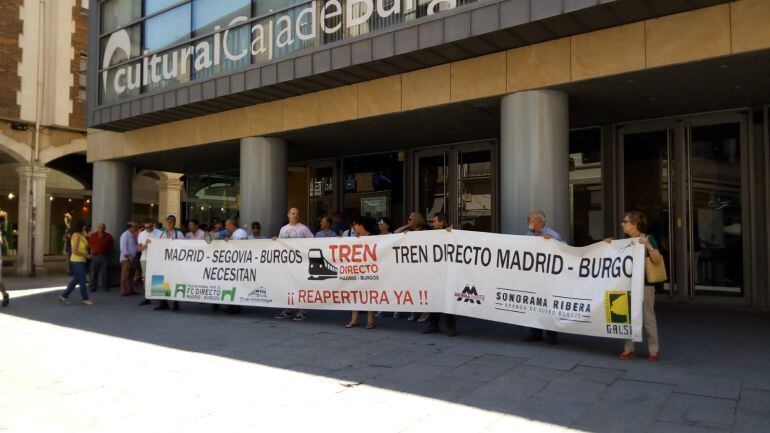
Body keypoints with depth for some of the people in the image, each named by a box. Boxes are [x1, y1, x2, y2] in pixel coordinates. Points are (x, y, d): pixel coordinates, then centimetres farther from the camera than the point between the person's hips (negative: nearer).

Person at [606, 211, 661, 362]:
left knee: (647, 317, 2)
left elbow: (657, 261, -16)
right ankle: (629, 349, 17)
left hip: (644, 285, -6)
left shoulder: (648, 239, -8)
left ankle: (654, 350, 15)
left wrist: (648, 245, -27)